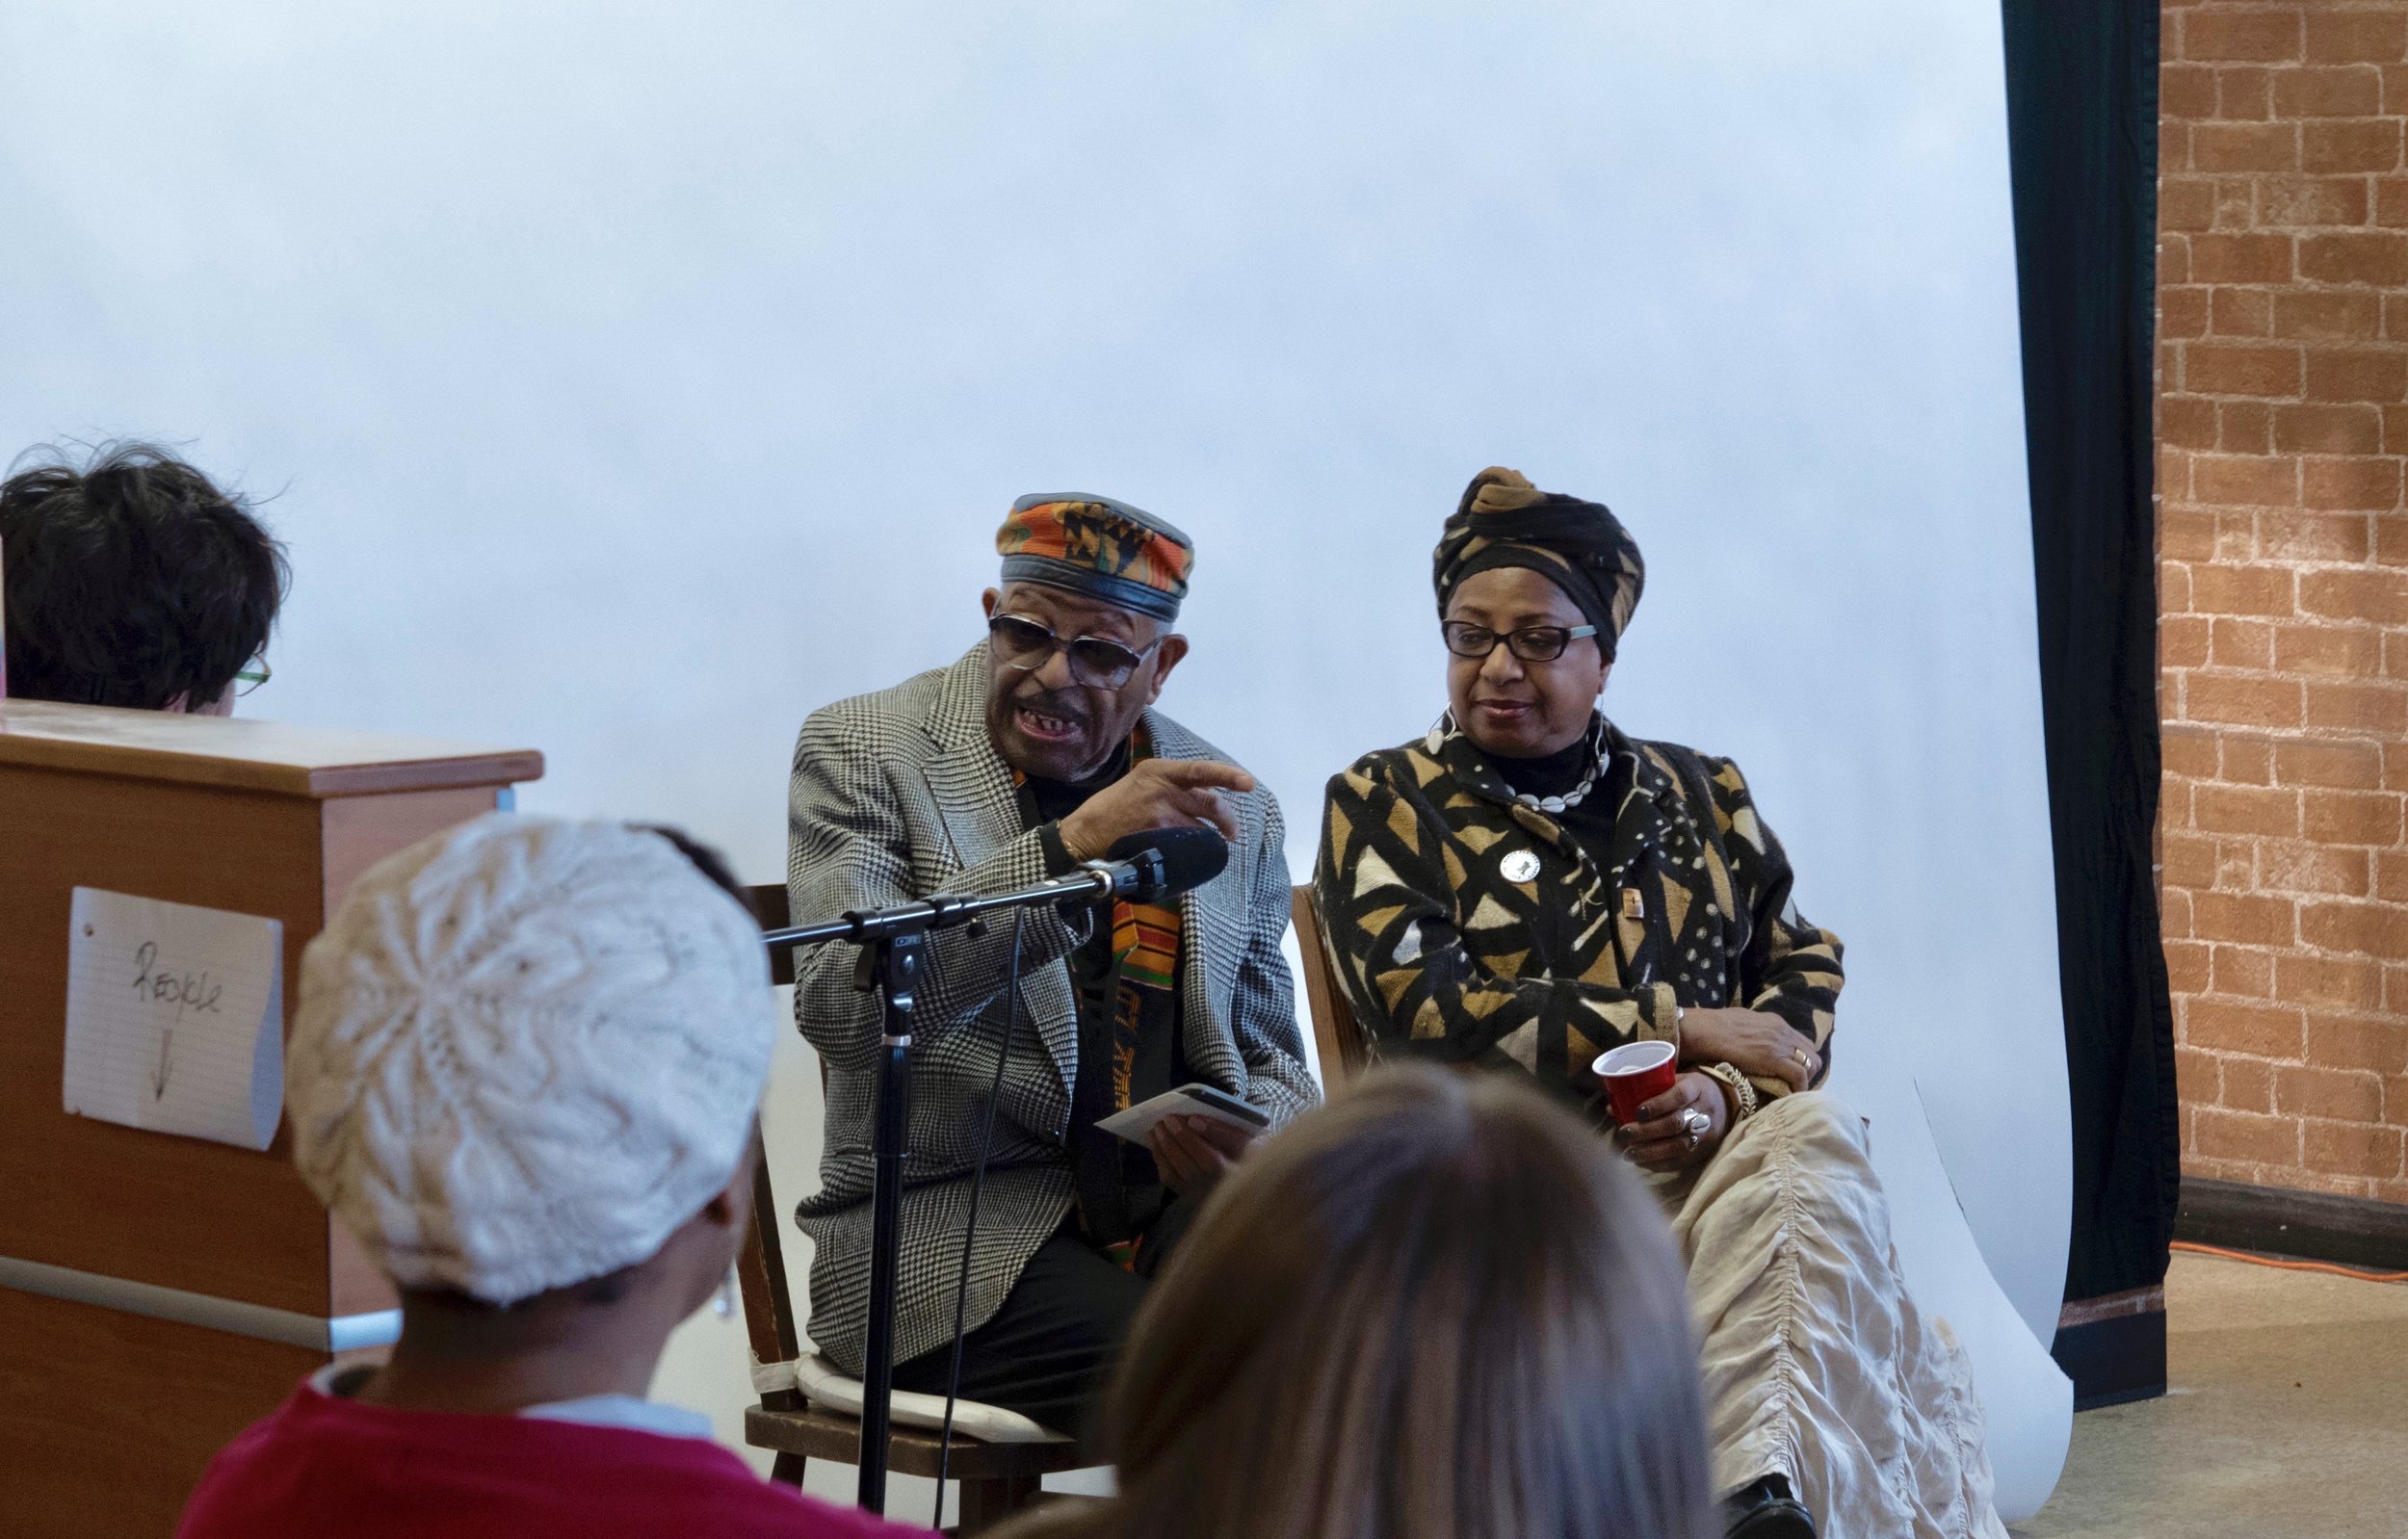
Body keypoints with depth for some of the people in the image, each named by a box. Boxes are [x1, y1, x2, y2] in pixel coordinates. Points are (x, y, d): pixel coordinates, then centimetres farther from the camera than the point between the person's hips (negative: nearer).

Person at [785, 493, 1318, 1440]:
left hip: (1180, 1207, 4)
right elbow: (840, 1007, -14)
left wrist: (1250, 1143, -5)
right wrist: (1067, 849, -22)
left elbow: (1271, 1061, 22)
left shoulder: (1232, 807, 15)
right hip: (952, 1220, -4)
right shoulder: (865, 750, 2)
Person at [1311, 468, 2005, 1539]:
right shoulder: (1383, 805, 9)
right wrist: (1683, 1028, -8)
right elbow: (1423, 1010, -5)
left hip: (1701, 1163, 4)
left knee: (1808, 1134, -34)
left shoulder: (1699, 796, 20)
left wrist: (1726, 1094, -11)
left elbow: (1806, 967, 13)